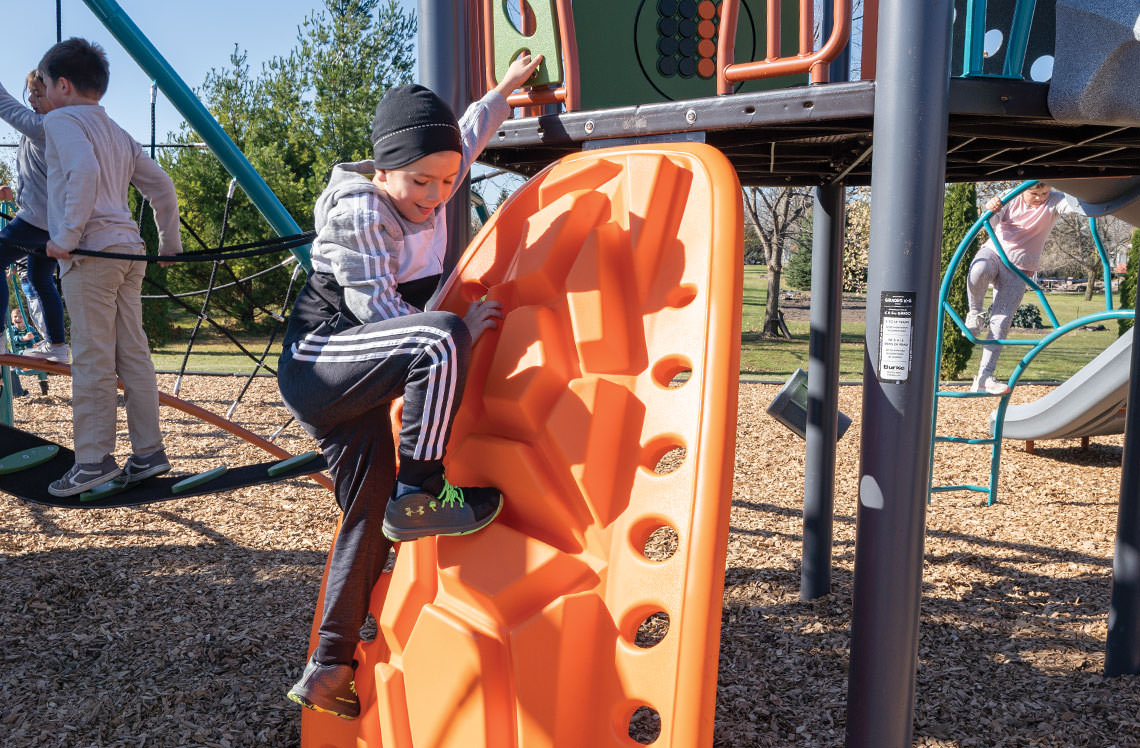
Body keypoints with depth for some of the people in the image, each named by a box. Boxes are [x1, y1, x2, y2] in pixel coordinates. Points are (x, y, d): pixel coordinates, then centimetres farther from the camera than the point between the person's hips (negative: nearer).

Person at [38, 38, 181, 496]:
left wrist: (67, 236, -18)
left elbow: (84, 170, -21)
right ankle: (148, 452, 11)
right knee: (133, 353, 8)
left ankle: (94, 461, -3)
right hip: (129, 250, 8)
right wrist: (169, 245, 26)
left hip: (92, 251, -8)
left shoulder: (61, 120, -1)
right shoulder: (117, 132, 22)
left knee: (92, 358, -6)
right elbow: (162, 187, 21)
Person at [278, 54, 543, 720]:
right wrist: (460, 329, -16)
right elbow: (374, 306, -19)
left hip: (351, 384, 9)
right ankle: (420, 496, -21)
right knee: (441, 339, -32)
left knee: (371, 515, 6)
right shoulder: (358, 210, -14)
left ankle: (330, 668, 15)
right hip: (317, 359, -9)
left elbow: (466, 140, 29)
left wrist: (507, 88, 37)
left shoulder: (428, 194, 9)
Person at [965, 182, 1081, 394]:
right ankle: (975, 314, -9)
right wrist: (991, 210, -32)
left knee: (1001, 321, -10)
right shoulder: (1012, 199, -1)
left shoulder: (1054, 201, -5)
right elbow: (991, 222, -10)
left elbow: (1077, 206, -24)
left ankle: (984, 378, -8)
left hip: (1020, 268, 0)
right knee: (979, 271, -38)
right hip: (994, 251, 0)